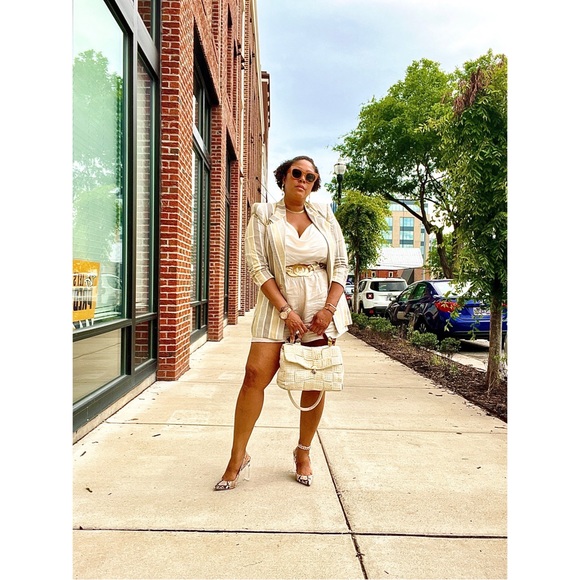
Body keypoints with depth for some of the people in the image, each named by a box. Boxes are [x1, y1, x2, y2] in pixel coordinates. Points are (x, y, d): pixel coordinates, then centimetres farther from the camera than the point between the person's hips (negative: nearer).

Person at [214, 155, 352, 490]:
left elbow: (341, 264, 6)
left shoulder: (325, 215, 9)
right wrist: (286, 311, -14)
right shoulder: (263, 215, 3)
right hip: (277, 306, -2)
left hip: (322, 308, 2)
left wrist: (329, 309, -8)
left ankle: (304, 453, 24)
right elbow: (257, 267, -5)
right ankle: (238, 457, 4)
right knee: (255, 376, -11)